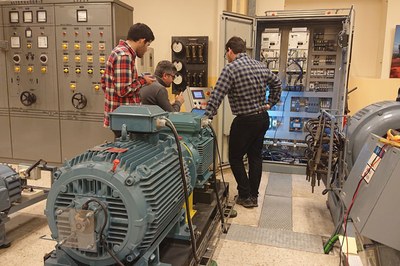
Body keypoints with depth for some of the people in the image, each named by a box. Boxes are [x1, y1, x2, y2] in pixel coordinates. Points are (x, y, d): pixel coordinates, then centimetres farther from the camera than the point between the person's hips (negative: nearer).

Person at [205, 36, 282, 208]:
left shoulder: (230, 68, -15)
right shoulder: (261, 66, 7)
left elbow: (216, 96, -21)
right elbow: (277, 84, 20)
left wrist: (206, 118, -20)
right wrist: (269, 104, 20)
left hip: (245, 121, -7)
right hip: (263, 118, 7)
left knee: (235, 157, 9)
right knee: (255, 157, 15)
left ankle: (245, 196, 13)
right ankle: (254, 196, 23)